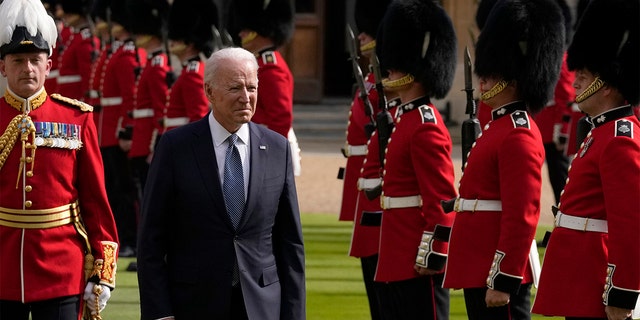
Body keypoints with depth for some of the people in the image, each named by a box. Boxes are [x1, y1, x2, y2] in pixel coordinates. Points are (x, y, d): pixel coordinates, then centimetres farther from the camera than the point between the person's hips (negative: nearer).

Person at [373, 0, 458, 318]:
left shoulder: (425, 127, -16)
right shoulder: (404, 118, 15)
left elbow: (441, 200, -19)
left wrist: (430, 256, -20)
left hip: (418, 263, -10)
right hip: (397, 261, 10)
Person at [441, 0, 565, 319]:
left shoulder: (518, 136, -16)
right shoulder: (501, 125, 15)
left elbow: (521, 218, -21)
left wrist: (503, 282, -22)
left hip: (499, 270, -11)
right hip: (480, 269, 11)